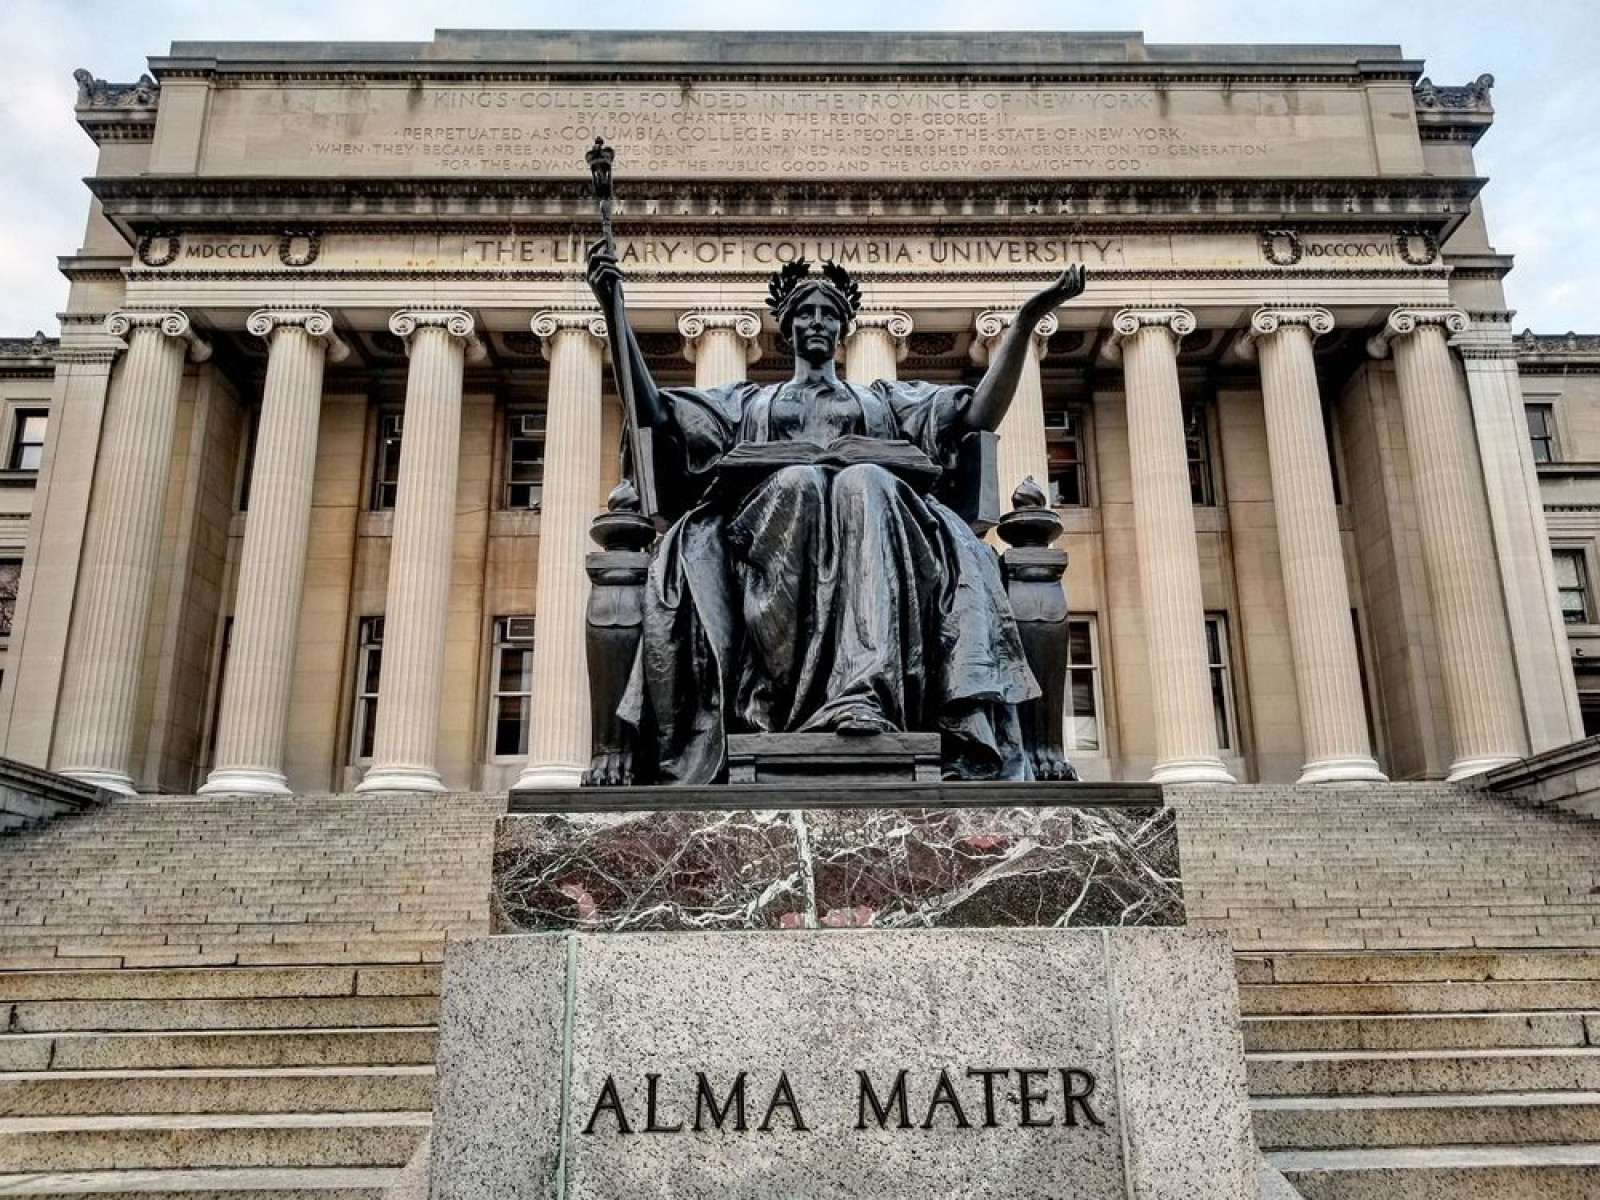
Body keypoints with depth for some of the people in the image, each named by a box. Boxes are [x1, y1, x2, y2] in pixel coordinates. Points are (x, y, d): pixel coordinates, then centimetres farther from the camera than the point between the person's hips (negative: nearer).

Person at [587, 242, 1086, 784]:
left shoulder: (883, 397, 35)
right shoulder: (748, 399, 35)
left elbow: (980, 413, 21)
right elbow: (653, 414, 22)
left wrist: (1026, 317, 14)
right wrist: (615, 309, 15)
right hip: (770, 517, 0)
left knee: (864, 483, -36)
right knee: (797, 482, -36)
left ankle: (865, 693, -55)